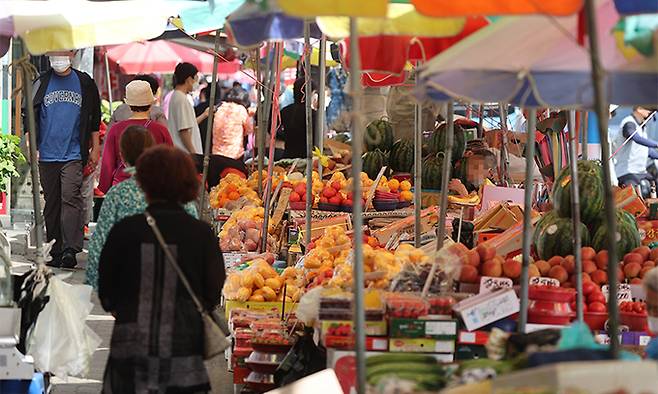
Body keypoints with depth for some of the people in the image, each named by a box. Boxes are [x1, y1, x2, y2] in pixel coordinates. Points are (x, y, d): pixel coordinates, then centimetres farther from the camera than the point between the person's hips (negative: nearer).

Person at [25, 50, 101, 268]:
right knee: (51, 202, 5)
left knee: (71, 198, -15)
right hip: (47, 155, 2)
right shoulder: (41, 84, 8)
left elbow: (94, 119, 14)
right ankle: (55, 252, 11)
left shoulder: (84, 83, 7)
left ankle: (70, 249, -21)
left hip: (74, 154, -2)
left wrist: (95, 149, 11)